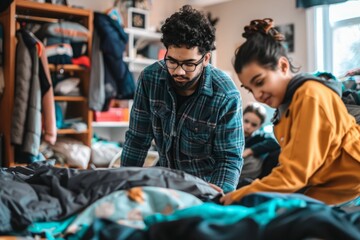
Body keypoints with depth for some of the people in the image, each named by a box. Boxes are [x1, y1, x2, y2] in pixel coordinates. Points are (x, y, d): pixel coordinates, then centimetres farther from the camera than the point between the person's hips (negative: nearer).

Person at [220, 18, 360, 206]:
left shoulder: (311, 97, -16)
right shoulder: (288, 104, 10)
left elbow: (295, 172, -20)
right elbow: (294, 167, 5)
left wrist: (239, 197, -16)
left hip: (345, 195, -8)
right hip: (325, 194, 8)